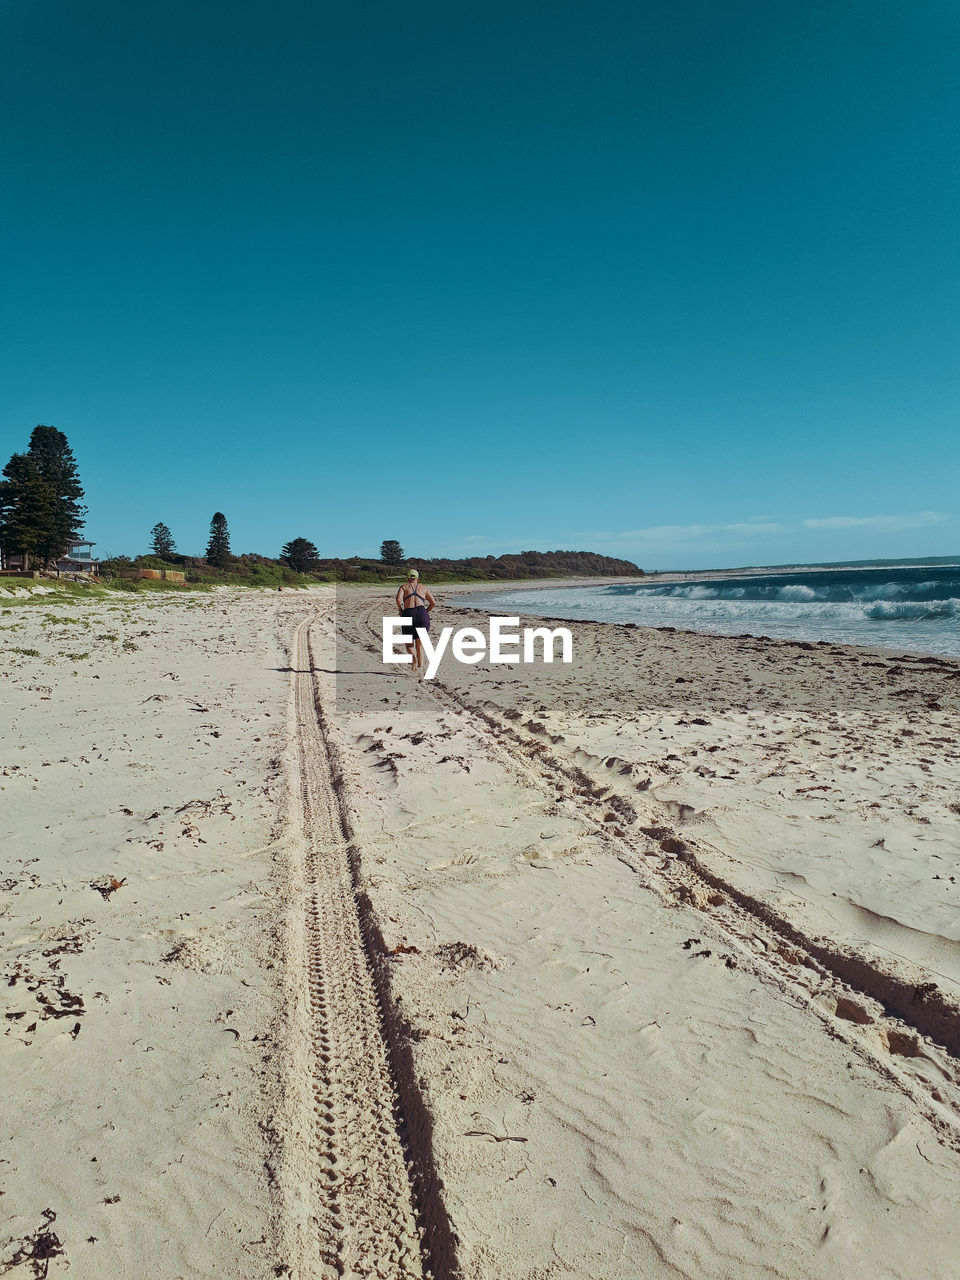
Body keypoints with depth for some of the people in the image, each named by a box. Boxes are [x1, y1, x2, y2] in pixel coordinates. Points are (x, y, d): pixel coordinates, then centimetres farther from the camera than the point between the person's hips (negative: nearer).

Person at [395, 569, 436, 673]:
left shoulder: (403, 586, 14)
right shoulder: (424, 588, 20)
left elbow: (398, 599, -6)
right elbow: (433, 603, 13)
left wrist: (401, 610, 8)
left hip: (408, 614, -1)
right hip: (422, 614, 1)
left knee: (409, 643, 10)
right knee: (420, 644, 12)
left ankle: (414, 657, -22)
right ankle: (420, 668, 3)